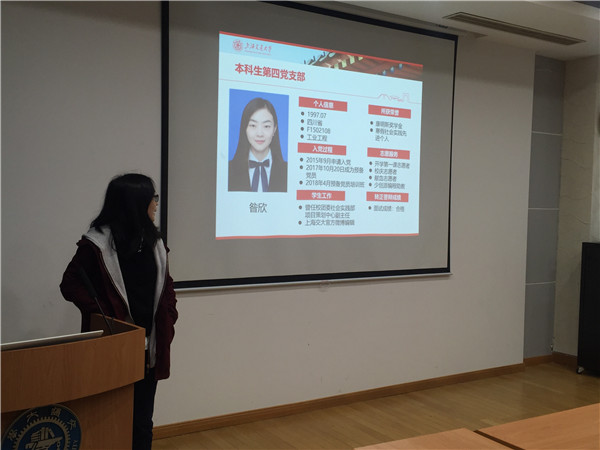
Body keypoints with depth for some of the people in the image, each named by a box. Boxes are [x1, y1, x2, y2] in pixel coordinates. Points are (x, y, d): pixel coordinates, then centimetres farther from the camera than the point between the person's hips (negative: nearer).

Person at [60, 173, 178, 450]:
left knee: (143, 420, 12)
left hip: (150, 346, 6)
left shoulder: (154, 242, 10)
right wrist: (103, 318, -16)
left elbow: (166, 285, 17)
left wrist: (168, 318, 4)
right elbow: (70, 284, -7)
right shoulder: (97, 242, -10)